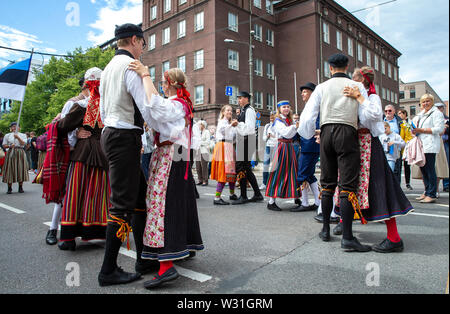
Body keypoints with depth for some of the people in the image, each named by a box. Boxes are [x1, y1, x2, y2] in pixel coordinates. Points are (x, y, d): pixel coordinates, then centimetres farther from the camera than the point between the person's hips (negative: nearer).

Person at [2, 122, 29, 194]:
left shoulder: (23, 135, 11)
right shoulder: (7, 135, 12)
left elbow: (23, 143, -5)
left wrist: (18, 138, -18)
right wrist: (9, 146, -11)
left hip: (20, 153, 0)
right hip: (11, 153, 0)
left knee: (21, 169, -3)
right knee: (10, 170, -4)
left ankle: (20, 187, 6)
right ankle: (9, 188, 2)